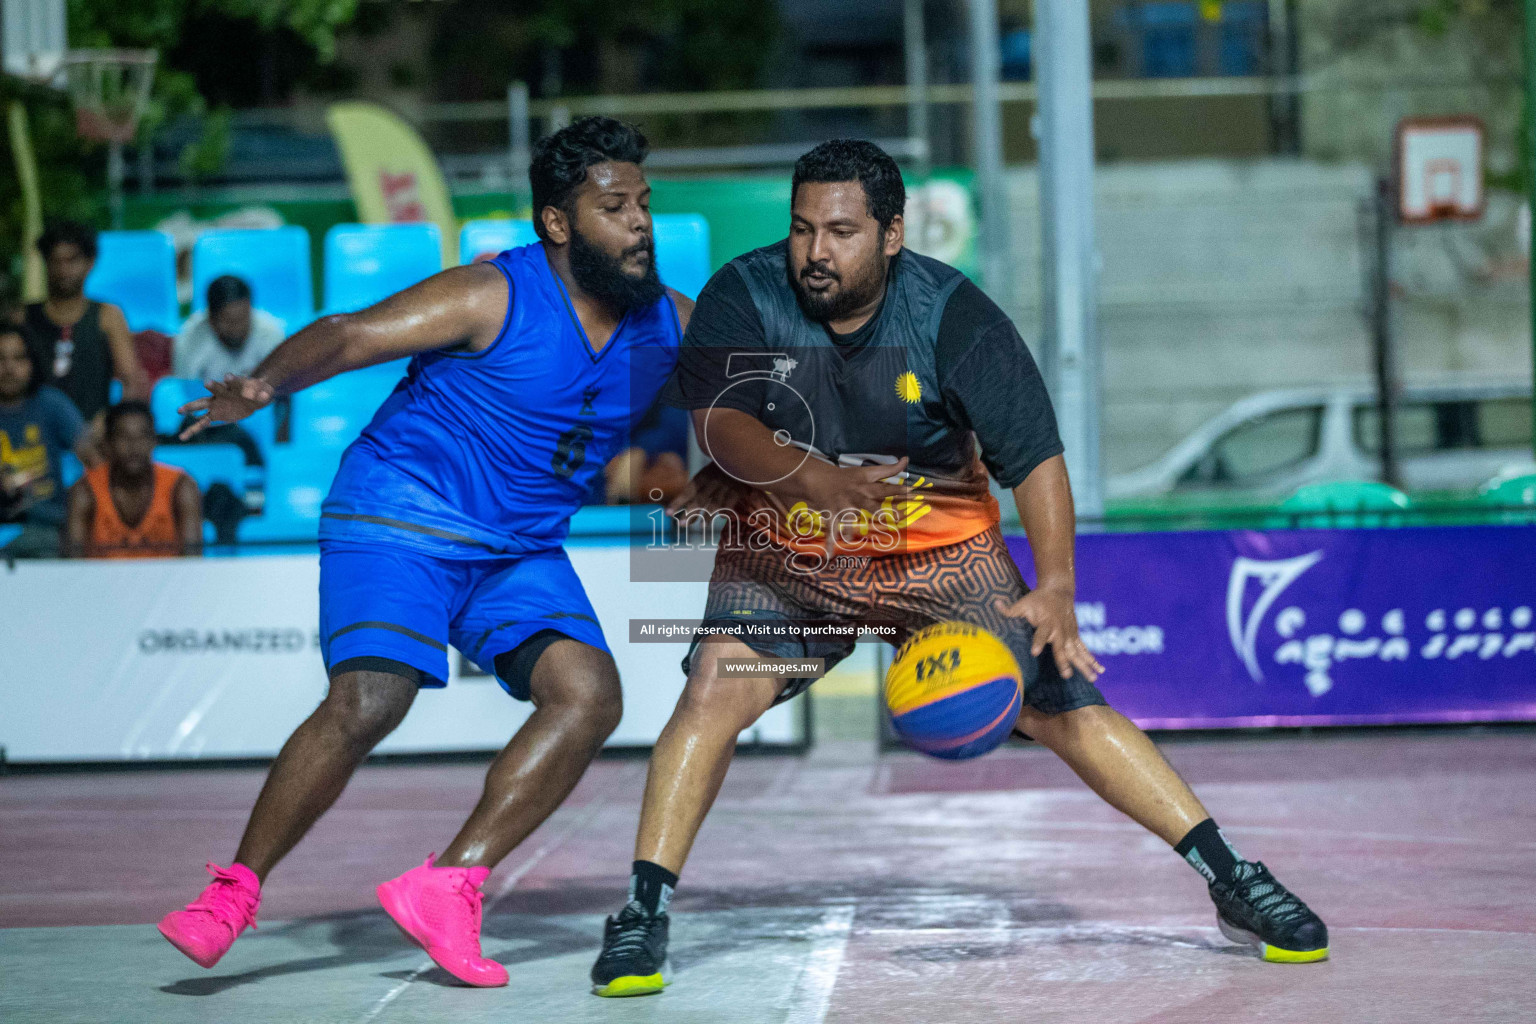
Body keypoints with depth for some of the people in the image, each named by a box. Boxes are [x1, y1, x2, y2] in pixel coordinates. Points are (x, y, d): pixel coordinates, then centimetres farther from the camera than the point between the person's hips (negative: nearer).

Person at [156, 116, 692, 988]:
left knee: (591, 694, -16)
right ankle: (234, 894, -8)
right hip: (402, 521, -6)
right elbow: (349, 336, -22)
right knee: (368, 702, -23)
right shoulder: (494, 298, -15)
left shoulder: (669, 321, 2)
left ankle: (447, 888, -12)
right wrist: (267, 382, -40)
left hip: (520, 551, 6)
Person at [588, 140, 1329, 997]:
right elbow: (720, 424, -26)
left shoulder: (952, 313, -16)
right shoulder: (745, 297, -14)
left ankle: (1229, 878, 4)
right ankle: (644, 911, -17)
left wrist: (1057, 591, -31)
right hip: (785, 556, 0)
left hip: (941, 551, 0)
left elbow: (1036, 454, -18)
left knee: (1065, 705, -6)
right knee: (716, 690, -24)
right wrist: (814, 480, -45)